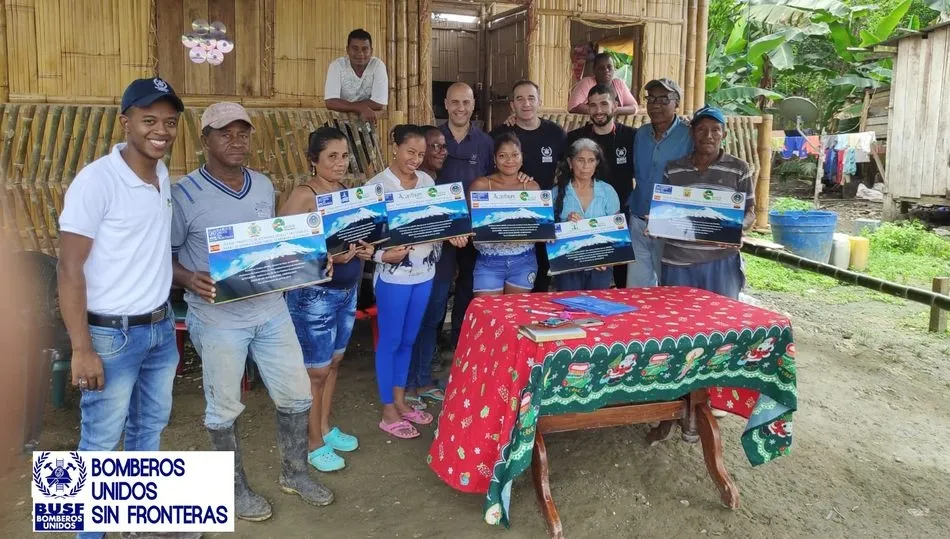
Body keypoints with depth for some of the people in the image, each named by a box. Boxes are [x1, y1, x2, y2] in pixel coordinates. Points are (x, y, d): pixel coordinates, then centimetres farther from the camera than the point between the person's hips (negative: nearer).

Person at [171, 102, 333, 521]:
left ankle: (294, 473, 35)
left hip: (270, 309, 5)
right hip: (218, 318, -5)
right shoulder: (184, 194, -12)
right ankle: (237, 489, 32)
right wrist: (190, 280, -25)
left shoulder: (264, 186, 6)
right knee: (224, 408, 10)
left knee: (296, 394, 13)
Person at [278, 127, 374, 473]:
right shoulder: (303, 195, -16)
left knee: (334, 362, 19)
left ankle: (325, 427, 36)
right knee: (315, 371, 4)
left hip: (348, 290, 8)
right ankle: (314, 443, 20)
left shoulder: (347, 192, 7)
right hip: (314, 294, -8)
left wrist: (364, 249, -4)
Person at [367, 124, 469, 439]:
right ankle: (388, 412, 17)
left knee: (408, 340, 17)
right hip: (393, 274, -6)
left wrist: (452, 235, -7)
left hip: (424, 271, 6)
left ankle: (400, 401, 32)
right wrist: (383, 255, -29)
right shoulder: (377, 186, -11)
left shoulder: (427, 181, 7)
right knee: (390, 341, 5)